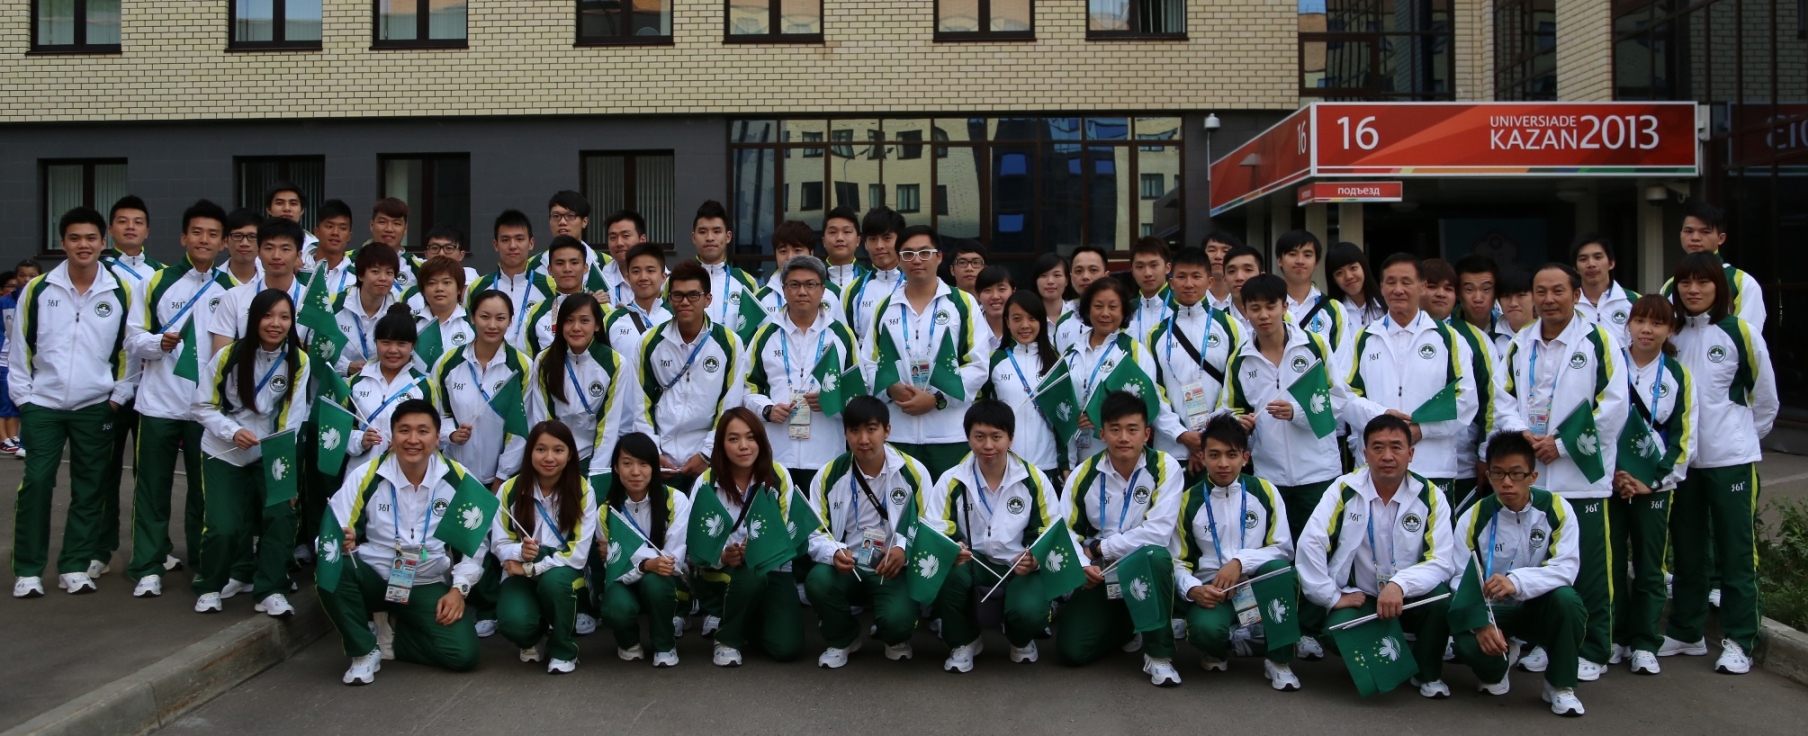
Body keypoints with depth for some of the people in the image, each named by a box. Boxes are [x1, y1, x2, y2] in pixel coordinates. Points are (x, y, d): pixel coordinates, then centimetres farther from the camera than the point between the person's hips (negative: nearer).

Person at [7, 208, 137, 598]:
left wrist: (119, 396, 0)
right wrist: (23, 396, 1)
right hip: (43, 404, 0)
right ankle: (27, 570, 7)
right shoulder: (37, 289, 0)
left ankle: (76, 566, 14)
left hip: (96, 406, 0)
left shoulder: (121, 293, 0)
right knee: (36, 483, -3)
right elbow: (19, 346, 5)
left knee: (90, 487, 4)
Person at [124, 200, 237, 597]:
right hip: (159, 403, -1)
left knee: (205, 487, 9)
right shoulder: (158, 282, 3)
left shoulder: (230, 289, 6)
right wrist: (159, 342, -18)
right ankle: (148, 567, 10)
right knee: (152, 487, 3)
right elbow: (133, 339, 1)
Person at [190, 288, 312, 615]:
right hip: (223, 453, -1)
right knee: (223, 527, -11)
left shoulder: (299, 361, -9)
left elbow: (292, 418, -11)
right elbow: (201, 406, -6)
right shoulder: (229, 356, -12)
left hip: (270, 454, 1)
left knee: (281, 514, -20)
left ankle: (270, 591, -5)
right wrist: (233, 431, -23)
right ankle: (209, 587, 17)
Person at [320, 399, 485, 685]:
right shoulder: (366, 477, -8)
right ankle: (364, 651, -11)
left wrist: (459, 588, -9)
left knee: (463, 654, -20)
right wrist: (338, 542, -33)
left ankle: (391, 637, 10)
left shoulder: (458, 479, -6)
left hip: (429, 586, 1)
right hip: (374, 578, -1)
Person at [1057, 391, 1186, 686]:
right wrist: (1083, 565, -22)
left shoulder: (1165, 467, -13)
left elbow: (1158, 532, -22)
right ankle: (1128, 627, 22)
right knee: (1070, 649, -11)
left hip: (1149, 572, -3)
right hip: (1101, 575, 3)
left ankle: (1159, 653, -21)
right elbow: (1066, 531, -2)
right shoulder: (1084, 473, -3)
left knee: (1156, 555, -38)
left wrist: (1098, 548, -15)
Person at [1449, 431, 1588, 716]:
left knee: (1565, 598, -34)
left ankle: (1560, 685, -9)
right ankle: (1499, 663, 10)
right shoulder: (1473, 518, -8)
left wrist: (1517, 581, -39)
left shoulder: (1557, 509, -11)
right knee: (1467, 644, -32)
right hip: (1490, 609, 0)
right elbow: (1462, 582, -11)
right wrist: (1481, 624, -29)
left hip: (1539, 607, 0)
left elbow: (1566, 567, -21)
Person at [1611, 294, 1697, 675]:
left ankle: (1644, 644, 13)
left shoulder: (1678, 376, 4)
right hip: (1610, 482, 0)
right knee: (1612, 564, 2)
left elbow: (1684, 439, 2)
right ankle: (1615, 638, 14)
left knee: (1649, 567, 4)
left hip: (1654, 485, 1)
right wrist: (1611, 472, -9)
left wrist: (1653, 481, -7)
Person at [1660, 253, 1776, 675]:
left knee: (1736, 551, 2)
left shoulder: (1741, 332, -5)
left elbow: (1765, 397, 3)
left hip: (1731, 459, -4)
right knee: (1687, 551, 13)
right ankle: (1686, 633, 24)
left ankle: (1738, 641, 9)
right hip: (1680, 459, 4)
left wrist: (1746, 436, 8)